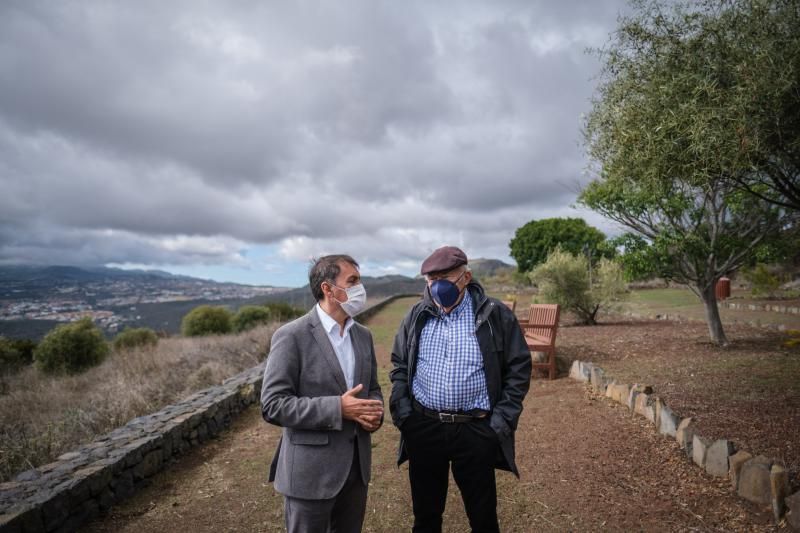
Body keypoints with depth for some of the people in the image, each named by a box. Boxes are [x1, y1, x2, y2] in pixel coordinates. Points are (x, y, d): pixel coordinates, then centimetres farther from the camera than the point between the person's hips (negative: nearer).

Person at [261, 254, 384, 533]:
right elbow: (272, 405, -17)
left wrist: (375, 410, -8)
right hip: (311, 471, -6)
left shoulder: (363, 335, 6)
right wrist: (337, 409, -24)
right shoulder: (292, 336, -15)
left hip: (357, 466, 6)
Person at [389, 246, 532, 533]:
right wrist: (402, 411, 1)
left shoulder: (496, 315, -7)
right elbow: (399, 366, 11)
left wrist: (502, 420, -7)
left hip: (476, 431, -2)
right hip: (422, 428, 3)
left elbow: (518, 369, -1)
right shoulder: (416, 316, 2)